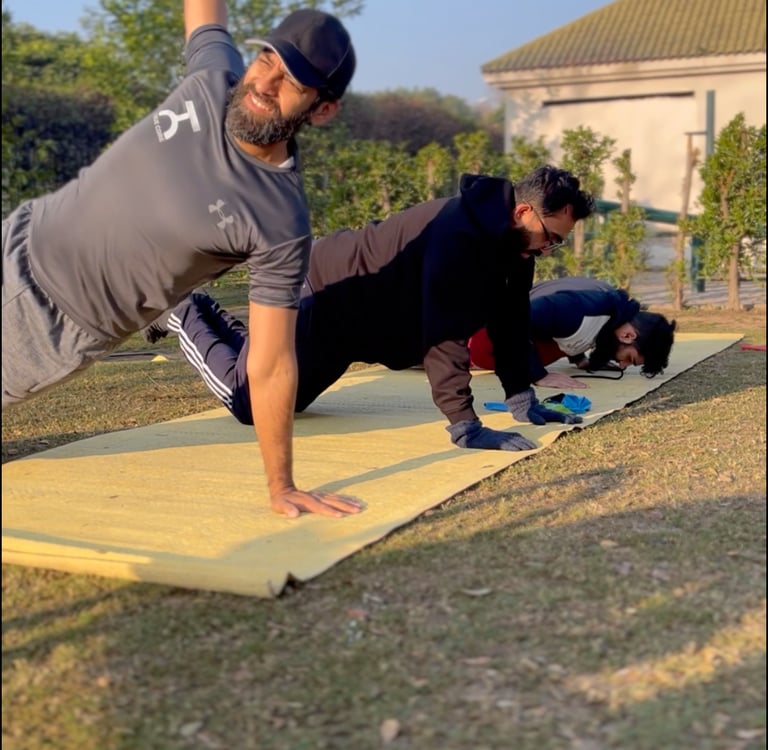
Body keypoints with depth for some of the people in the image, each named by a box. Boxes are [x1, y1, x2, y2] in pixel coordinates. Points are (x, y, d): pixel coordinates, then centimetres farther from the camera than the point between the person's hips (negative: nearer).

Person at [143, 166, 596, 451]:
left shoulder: (514, 239, -6)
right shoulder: (457, 232, -36)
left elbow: (510, 319, 0)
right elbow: (445, 334, -40)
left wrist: (523, 400, -5)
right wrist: (465, 426, -41)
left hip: (351, 318, 9)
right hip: (323, 296, -9)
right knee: (248, 401, -3)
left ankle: (209, 316, 37)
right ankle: (186, 316, 19)